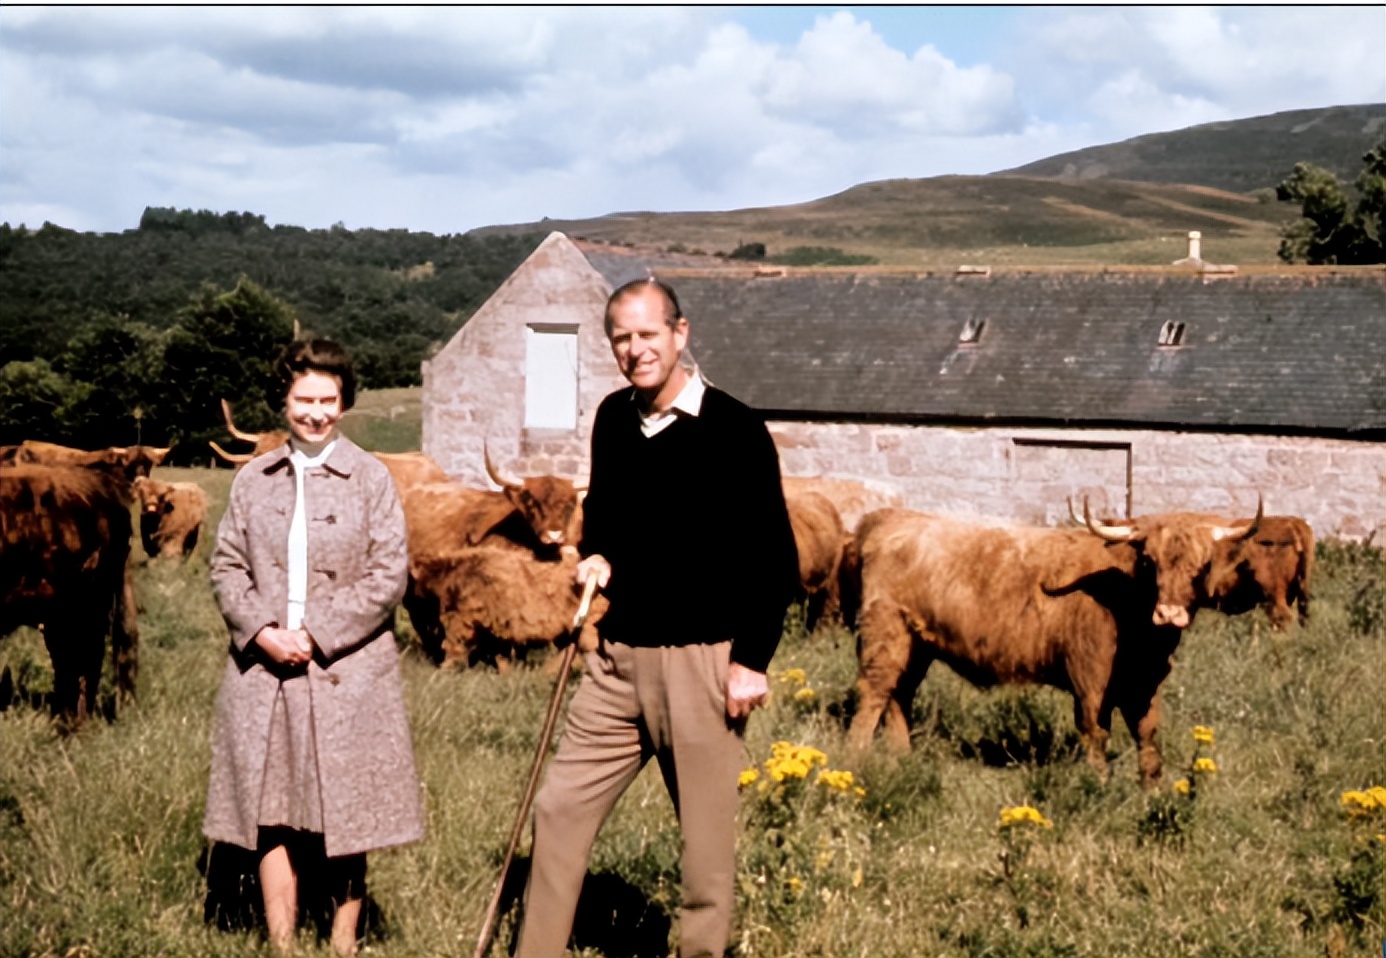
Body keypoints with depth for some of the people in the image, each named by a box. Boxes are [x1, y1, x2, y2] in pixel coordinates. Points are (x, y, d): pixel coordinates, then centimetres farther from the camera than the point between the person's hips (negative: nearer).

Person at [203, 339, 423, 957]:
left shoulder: (370, 479, 0)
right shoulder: (253, 480, 9)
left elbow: (388, 576, -5)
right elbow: (227, 564, 8)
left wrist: (316, 633, -12)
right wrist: (261, 629, -10)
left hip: (345, 674, -2)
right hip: (264, 670, 2)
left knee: (345, 817, 4)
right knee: (273, 818, 4)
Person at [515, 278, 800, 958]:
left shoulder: (733, 429, -10)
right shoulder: (614, 419, 8)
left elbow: (775, 557, -9)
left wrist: (752, 660, -14)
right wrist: (596, 555, 4)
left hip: (702, 661, -6)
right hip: (618, 657, 6)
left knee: (706, 838, 3)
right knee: (559, 811, 7)